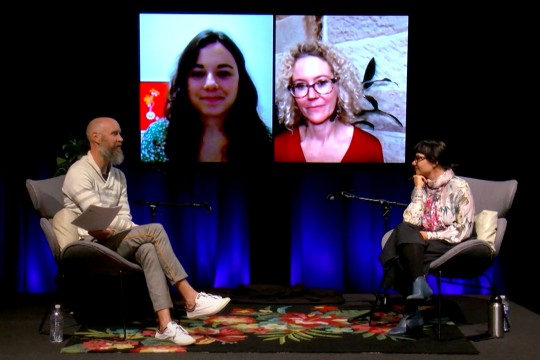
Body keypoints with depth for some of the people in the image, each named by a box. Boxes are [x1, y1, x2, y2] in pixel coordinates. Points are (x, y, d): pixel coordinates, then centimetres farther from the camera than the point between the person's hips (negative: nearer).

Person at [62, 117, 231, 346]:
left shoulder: (118, 176, 14)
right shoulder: (79, 173, -11)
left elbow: (124, 220, 6)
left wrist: (139, 234, -18)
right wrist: (144, 232, -17)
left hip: (112, 243, 7)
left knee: (147, 248, -27)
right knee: (155, 230, -23)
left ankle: (165, 324, -35)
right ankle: (191, 299, -22)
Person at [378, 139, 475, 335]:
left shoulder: (459, 187, -5)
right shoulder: (422, 186, 12)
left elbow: (463, 230, -12)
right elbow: (410, 222, -2)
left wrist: (429, 236, -16)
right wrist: (418, 190, -4)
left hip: (449, 246, -6)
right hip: (421, 244, 6)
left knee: (404, 258, -29)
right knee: (404, 230, -26)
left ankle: (410, 313, -21)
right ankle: (418, 284, -30)